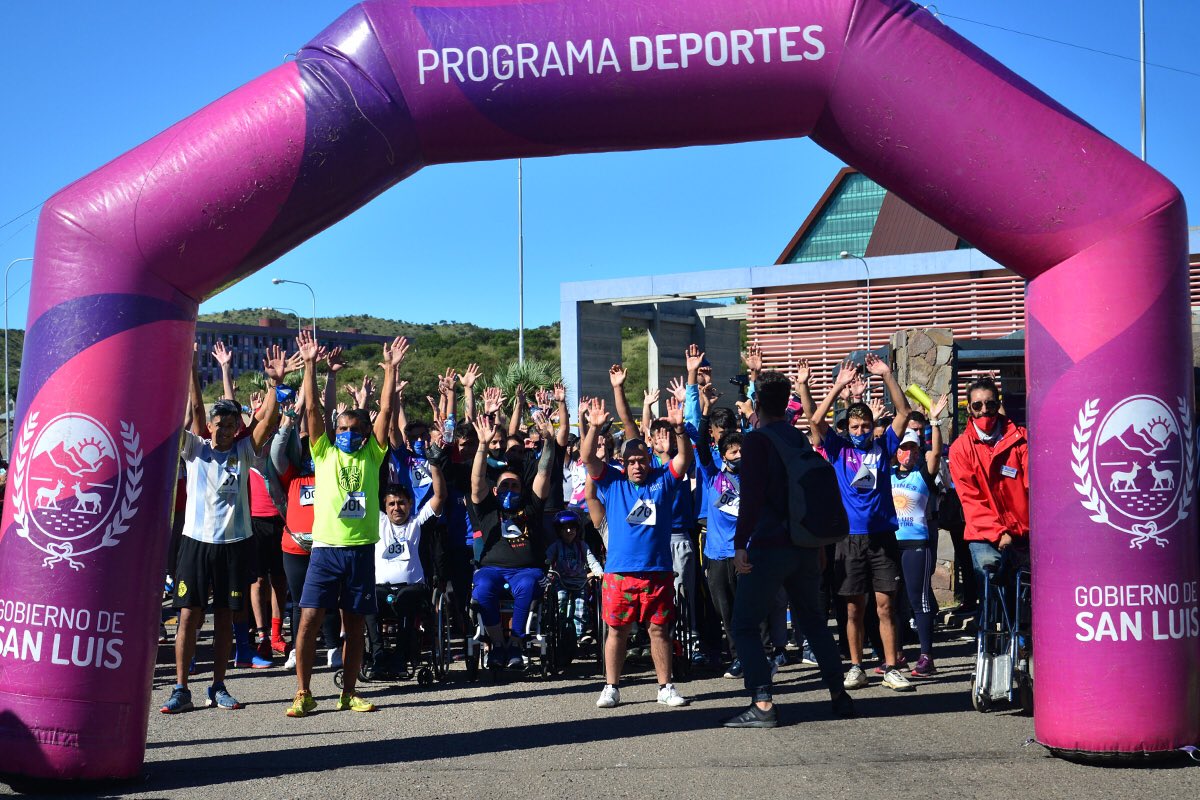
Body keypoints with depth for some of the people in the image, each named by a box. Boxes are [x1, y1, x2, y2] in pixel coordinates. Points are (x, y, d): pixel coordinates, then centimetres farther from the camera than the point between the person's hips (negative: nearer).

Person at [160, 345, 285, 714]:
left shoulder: (243, 451, 6)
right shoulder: (195, 449, 3)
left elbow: (269, 421, -6)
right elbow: (195, 409, -8)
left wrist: (275, 383, -20)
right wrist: (190, 367, -19)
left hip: (235, 543, 1)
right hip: (197, 540, -1)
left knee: (225, 617, 7)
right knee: (189, 615, -2)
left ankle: (218, 688, 15)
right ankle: (180, 689, 3)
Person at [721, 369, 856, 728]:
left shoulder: (756, 440, -9)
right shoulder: (801, 440, 12)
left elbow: (751, 496, -18)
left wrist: (740, 543, -17)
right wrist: (818, 543, 24)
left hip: (769, 547, -7)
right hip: (806, 547, 7)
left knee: (745, 625, 0)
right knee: (814, 621, 19)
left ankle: (763, 703, -9)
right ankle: (839, 695, 19)